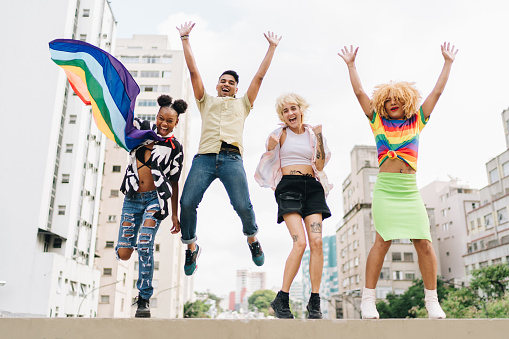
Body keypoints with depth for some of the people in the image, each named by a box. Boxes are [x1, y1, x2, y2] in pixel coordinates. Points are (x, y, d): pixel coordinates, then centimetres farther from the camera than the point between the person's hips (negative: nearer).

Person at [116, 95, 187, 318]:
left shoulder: (175, 148, 1)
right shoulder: (143, 129, 8)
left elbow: (174, 182, 4)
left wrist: (175, 214, 4)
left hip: (155, 198, -2)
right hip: (132, 198, 3)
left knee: (145, 245, -19)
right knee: (123, 254, -2)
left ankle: (144, 299, -4)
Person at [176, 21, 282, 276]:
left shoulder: (242, 103, 29)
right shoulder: (206, 101, 30)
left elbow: (260, 76, 28)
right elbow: (193, 71, 26)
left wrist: (272, 48, 30)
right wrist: (185, 39, 25)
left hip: (232, 159, -1)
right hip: (204, 157, 1)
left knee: (242, 205, -16)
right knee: (187, 203, -14)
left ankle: (252, 238, 15)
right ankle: (191, 247, 10)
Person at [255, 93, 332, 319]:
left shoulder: (312, 134, 16)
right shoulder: (280, 134, 10)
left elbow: (320, 166, 7)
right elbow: (268, 163, 7)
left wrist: (319, 136, 2)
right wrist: (271, 146, -11)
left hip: (312, 187, 3)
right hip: (288, 187, -3)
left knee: (316, 241, -12)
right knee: (300, 243, -19)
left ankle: (314, 302, -4)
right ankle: (281, 300, -8)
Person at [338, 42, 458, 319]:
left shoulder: (417, 122, 16)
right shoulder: (378, 122, 13)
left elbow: (437, 92, 18)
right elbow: (359, 93, 12)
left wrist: (448, 63, 21)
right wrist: (351, 65, 13)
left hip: (410, 189, 2)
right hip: (385, 188, -2)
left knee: (423, 242, -4)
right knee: (383, 241, -11)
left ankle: (432, 301, 8)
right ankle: (368, 299, -4)